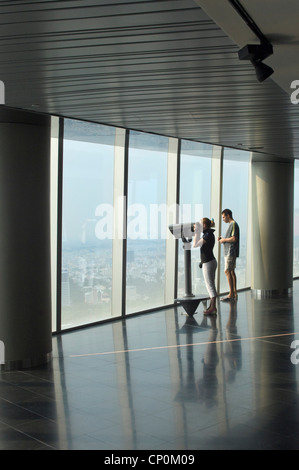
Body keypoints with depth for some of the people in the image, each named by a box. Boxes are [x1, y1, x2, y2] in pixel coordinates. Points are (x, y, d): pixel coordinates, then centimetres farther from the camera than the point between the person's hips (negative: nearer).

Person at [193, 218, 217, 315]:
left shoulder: (208, 235, -17)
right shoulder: (207, 234, 12)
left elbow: (195, 245, -18)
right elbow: (198, 243, 21)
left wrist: (197, 232, -13)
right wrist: (197, 232, 16)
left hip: (208, 263, -10)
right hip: (210, 261, 10)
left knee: (210, 285, -6)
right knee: (210, 285, 14)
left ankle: (213, 307, -3)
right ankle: (212, 306, 20)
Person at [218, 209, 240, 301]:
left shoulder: (233, 224, -12)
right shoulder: (232, 224, 19)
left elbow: (234, 239, -22)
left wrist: (224, 240, -10)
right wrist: (222, 238, 11)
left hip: (231, 252, -10)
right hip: (229, 252, 10)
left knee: (227, 271, -12)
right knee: (231, 271, 11)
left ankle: (231, 294, -12)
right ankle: (234, 293, 14)